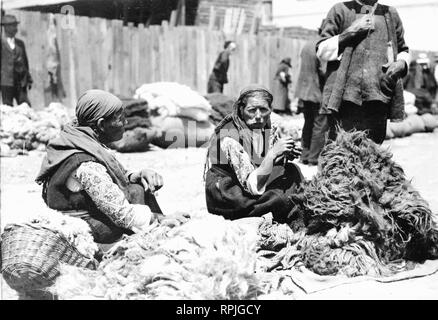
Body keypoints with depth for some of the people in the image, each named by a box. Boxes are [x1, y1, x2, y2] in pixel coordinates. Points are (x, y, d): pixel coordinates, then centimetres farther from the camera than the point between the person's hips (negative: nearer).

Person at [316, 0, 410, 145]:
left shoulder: (390, 15, 20)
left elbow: (403, 51, 29)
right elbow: (322, 51, 5)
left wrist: (401, 63, 6)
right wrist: (350, 32, -6)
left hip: (378, 95, 3)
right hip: (345, 95, -3)